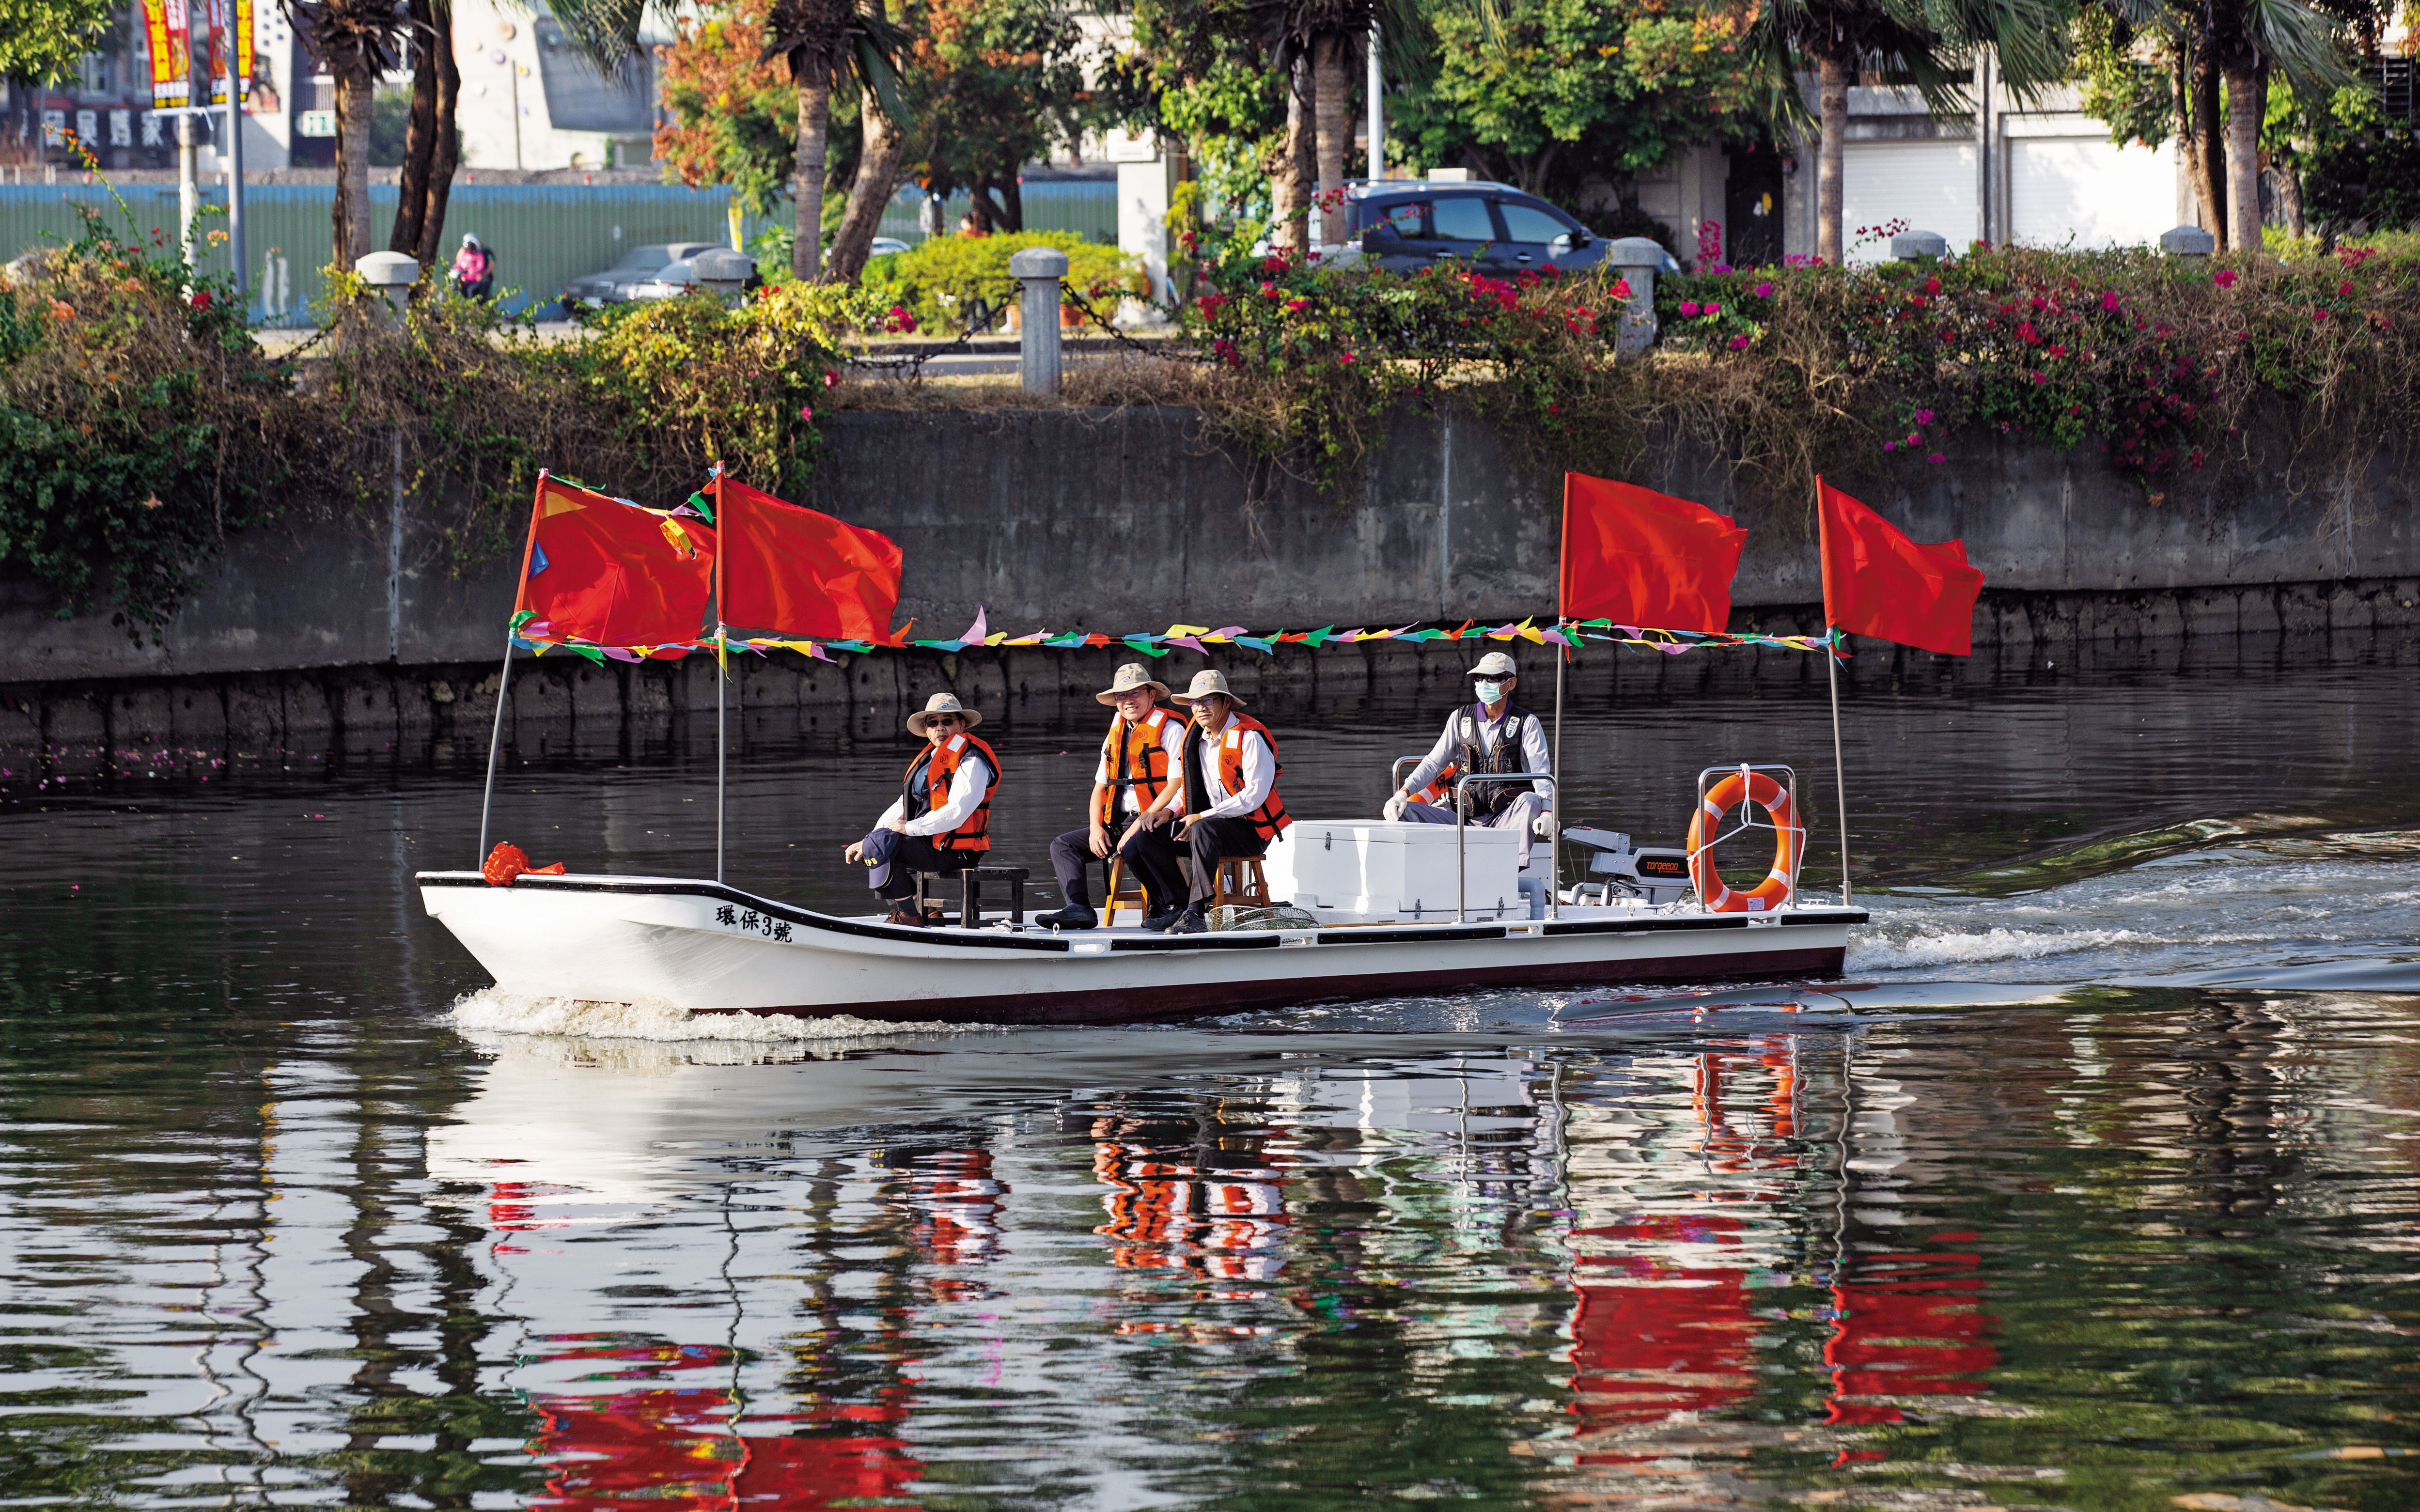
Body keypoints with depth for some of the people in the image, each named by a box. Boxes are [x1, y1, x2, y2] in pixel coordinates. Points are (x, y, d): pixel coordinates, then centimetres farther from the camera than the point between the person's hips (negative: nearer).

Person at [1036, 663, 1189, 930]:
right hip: (1118, 822, 8)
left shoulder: (1170, 729, -6)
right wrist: (1096, 828, -1)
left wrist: (1139, 826, -20)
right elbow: (1100, 786, 19)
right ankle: (1078, 909, -24)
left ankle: (1167, 906, -18)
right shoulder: (1116, 733, 18)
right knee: (1062, 846, -5)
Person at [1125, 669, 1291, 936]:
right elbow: (1189, 784, 24)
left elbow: (1255, 795, -20)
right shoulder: (1194, 739, 11)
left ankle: (1198, 912, -41)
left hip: (1251, 829, -8)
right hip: (1210, 826, 8)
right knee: (1148, 835, -9)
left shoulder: (1250, 738, -13)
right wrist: (1169, 811, 1)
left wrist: (1202, 817, -22)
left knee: (1204, 831, -39)